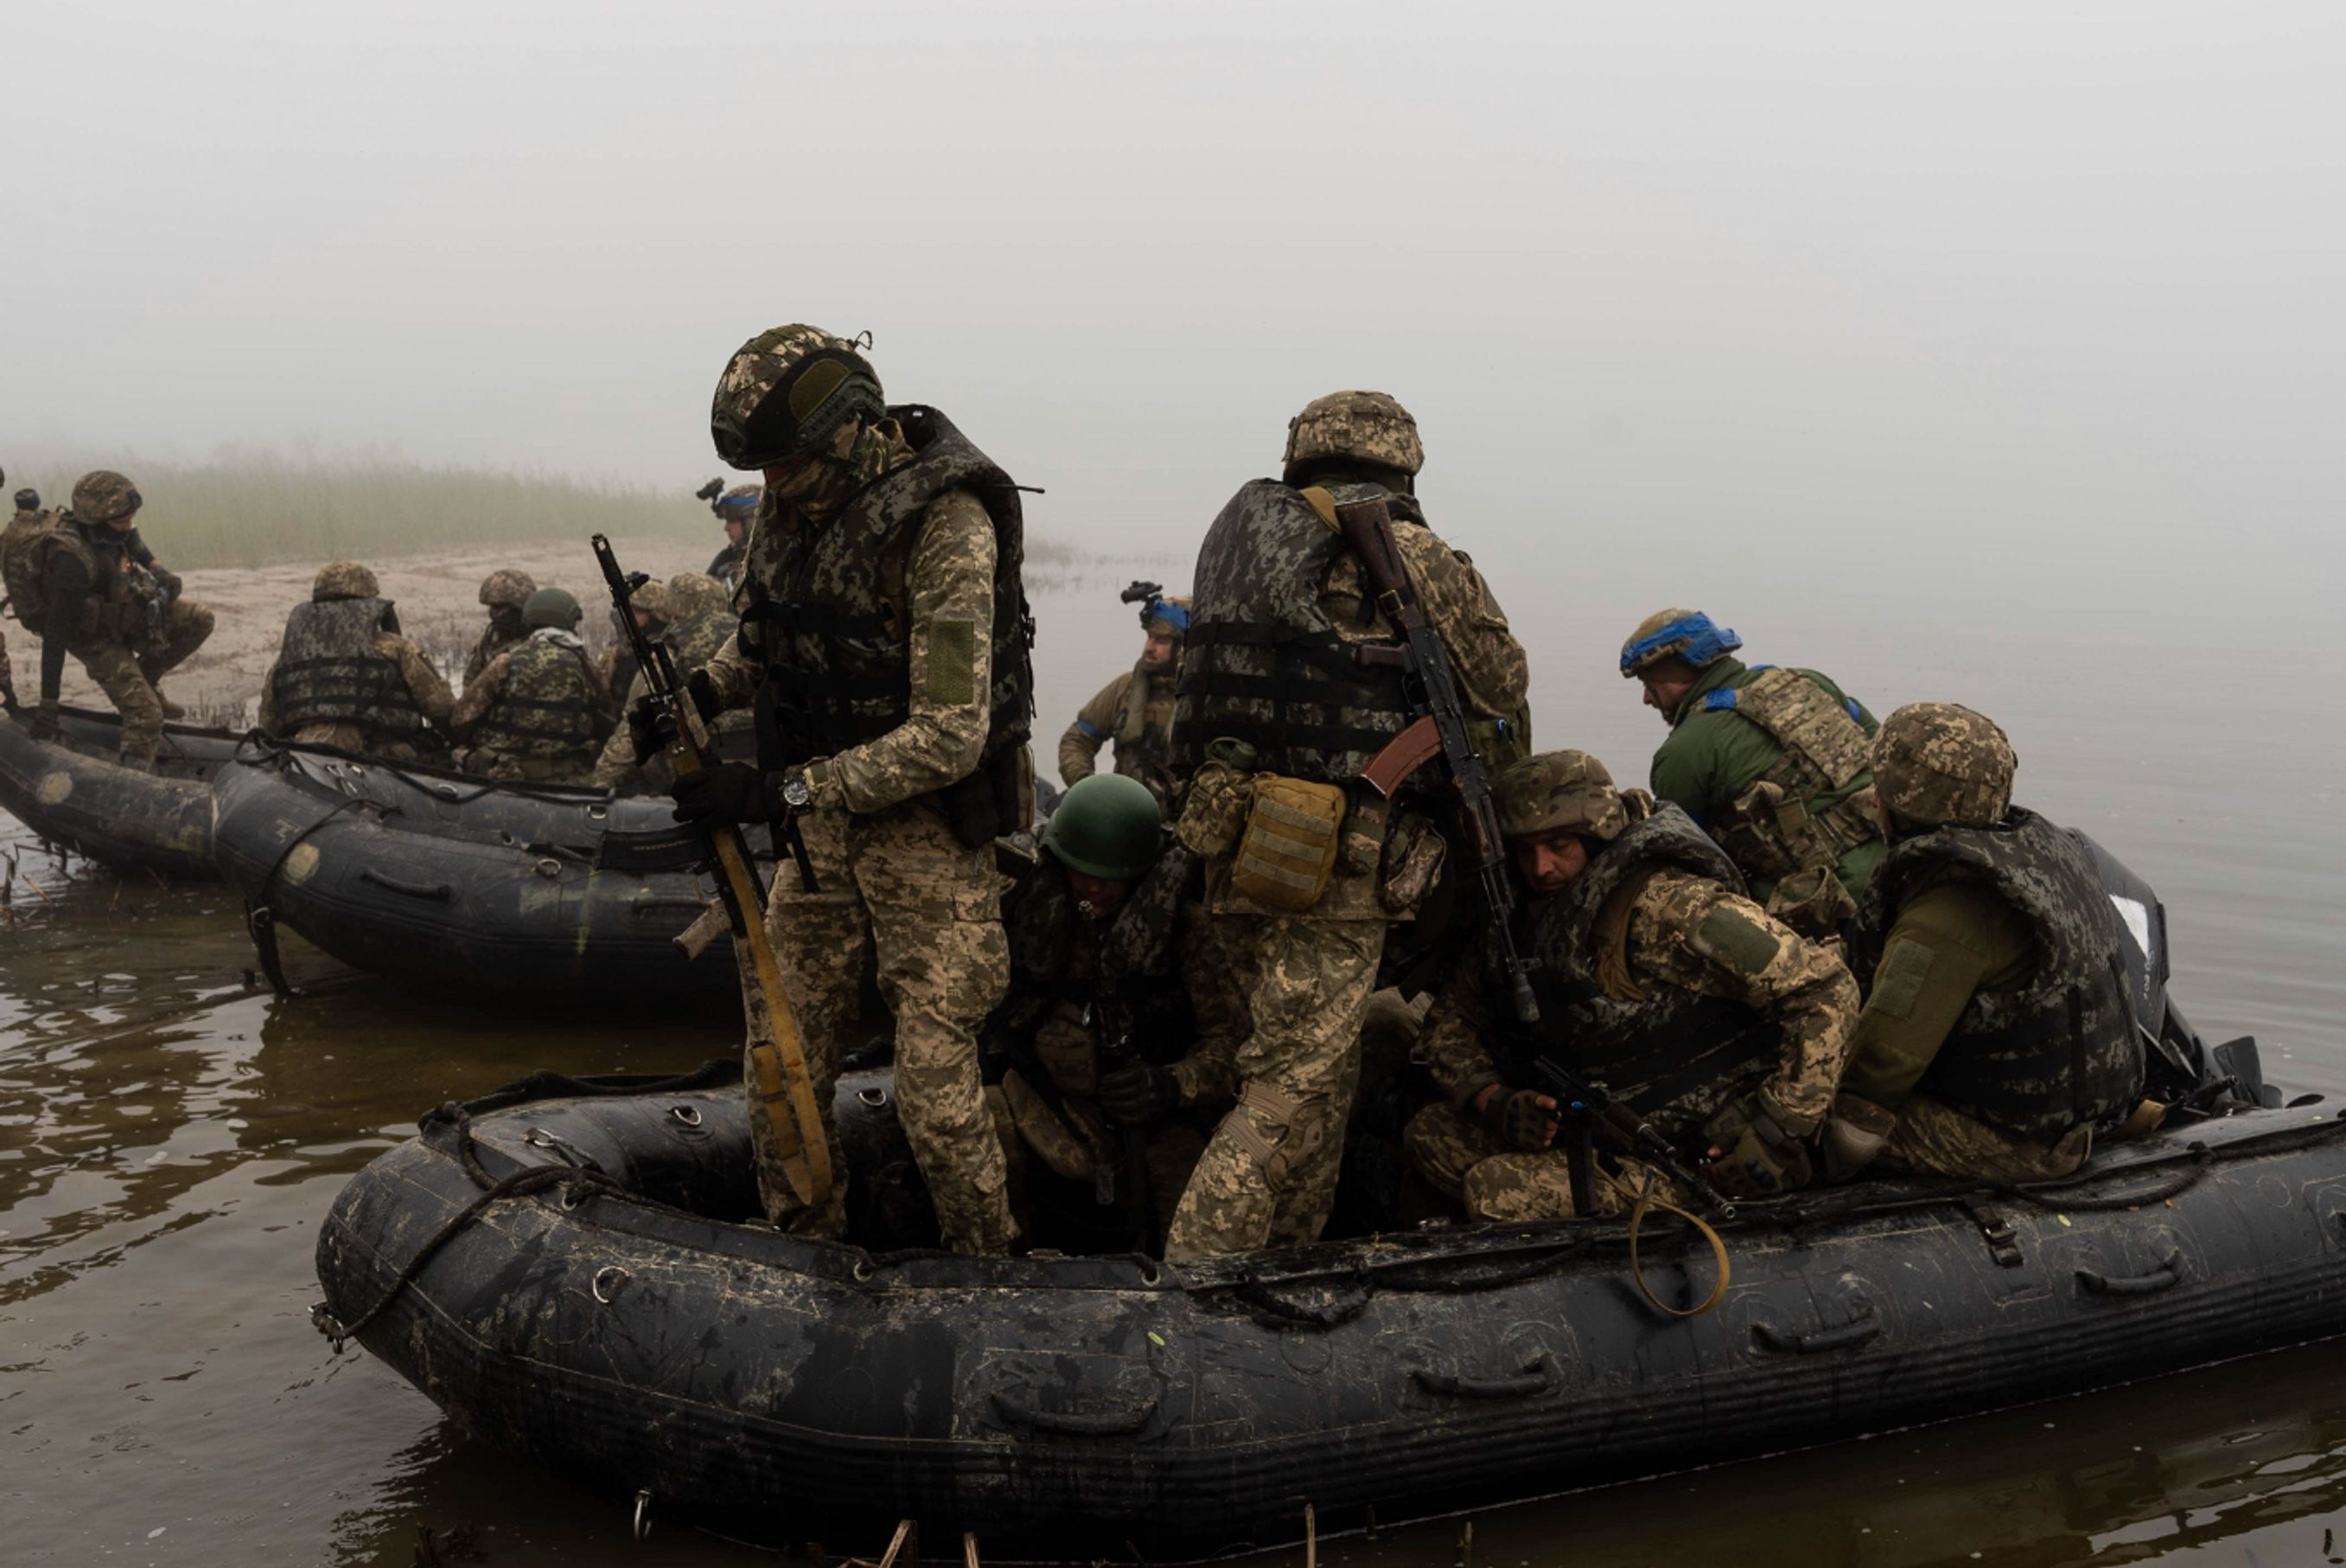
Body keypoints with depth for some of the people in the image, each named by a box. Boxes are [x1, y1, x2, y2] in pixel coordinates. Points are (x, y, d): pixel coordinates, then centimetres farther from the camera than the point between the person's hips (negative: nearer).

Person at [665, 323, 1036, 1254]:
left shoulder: (942, 525, -23)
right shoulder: (793, 503, -1)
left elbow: (947, 741, -26)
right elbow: (765, 638, 19)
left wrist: (779, 792, -25)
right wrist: (699, 691, -4)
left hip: (929, 836, -7)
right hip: (825, 824, 7)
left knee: (935, 1085, -3)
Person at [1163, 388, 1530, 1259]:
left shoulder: (1241, 540, 13)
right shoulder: (1412, 558, -5)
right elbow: (1501, 683, 5)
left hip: (1242, 850, 7)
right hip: (1333, 868, -7)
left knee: (1323, 1069, 19)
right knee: (1291, 1087, -4)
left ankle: (1282, 1265, 26)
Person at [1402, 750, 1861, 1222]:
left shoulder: (1667, 906, -22)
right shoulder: (1523, 918, 2)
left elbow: (1826, 987, -23)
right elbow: (1448, 1020, 14)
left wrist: (1776, 1126, -24)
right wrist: (1493, 1098, -7)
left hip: (1704, 1152, -8)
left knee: (1496, 1190, -21)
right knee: (1431, 1133, 4)